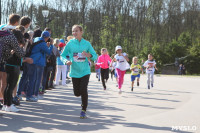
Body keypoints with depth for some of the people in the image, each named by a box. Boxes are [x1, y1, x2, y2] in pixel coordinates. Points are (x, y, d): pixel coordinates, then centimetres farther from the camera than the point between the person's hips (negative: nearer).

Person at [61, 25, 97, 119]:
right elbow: (63, 55, 6)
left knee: (83, 90, -13)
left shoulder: (87, 43, 0)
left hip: (85, 71, -1)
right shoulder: (70, 43, 0)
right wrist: (66, 61, -15)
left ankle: (84, 110, 4)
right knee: (77, 93, 4)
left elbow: (95, 56, 4)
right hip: (74, 72, 1)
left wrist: (89, 55, -18)